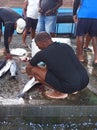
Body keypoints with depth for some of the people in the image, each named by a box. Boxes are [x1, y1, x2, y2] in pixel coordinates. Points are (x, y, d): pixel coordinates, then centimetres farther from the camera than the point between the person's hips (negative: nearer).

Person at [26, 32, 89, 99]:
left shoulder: (42, 54, -3)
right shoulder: (66, 46, 13)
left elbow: (28, 68, 17)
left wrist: (31, 74, 41)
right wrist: (45, 68, 46)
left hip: (70, 87, -6)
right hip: (85, 81, 7)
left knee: (33, 70, 1)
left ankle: (59, 92, 4)